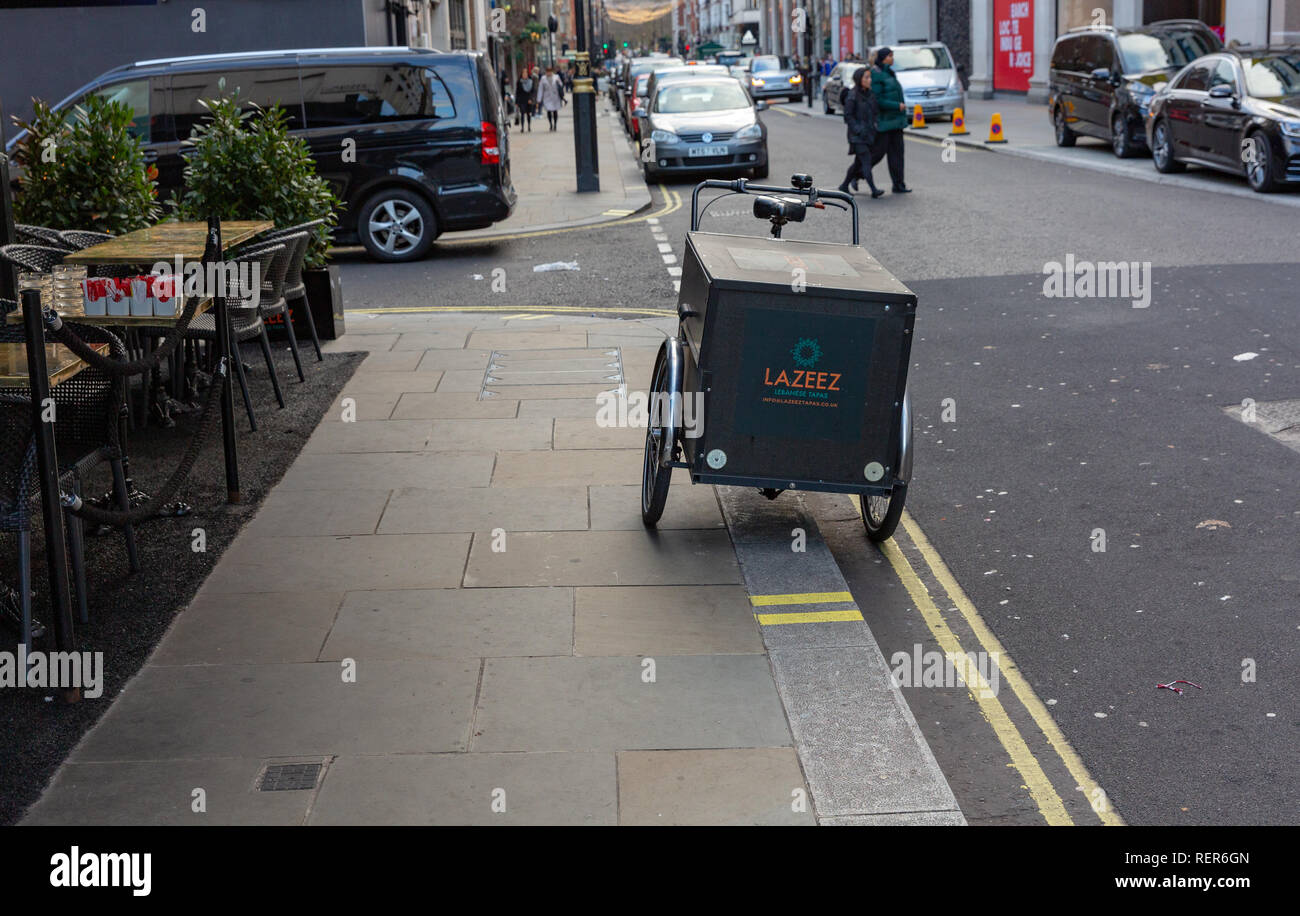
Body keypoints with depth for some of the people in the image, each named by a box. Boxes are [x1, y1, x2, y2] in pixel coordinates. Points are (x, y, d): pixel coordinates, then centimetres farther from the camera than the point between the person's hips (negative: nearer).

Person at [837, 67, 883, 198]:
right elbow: (848, 116, -11)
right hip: (857, 136, -7)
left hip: (869, 134, 7)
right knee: (866, 160, -13)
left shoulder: (870, 94, 10)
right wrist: (858, 130, -17)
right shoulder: (852, 96, -11)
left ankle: (844, 185, 25)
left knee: (859, 162, 12)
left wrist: (875, 126, 2)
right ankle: (873, 190, -16)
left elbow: (875, 112, 17)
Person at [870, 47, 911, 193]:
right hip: (883, 121, -8)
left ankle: (898, 185, 4)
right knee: (879, 152, -3)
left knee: (896, 151, 4)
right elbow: (877, 100, -20)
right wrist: (897, 106, -19)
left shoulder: (889, 74, 15)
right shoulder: (877, 76, -14)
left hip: (895, 121, 8)